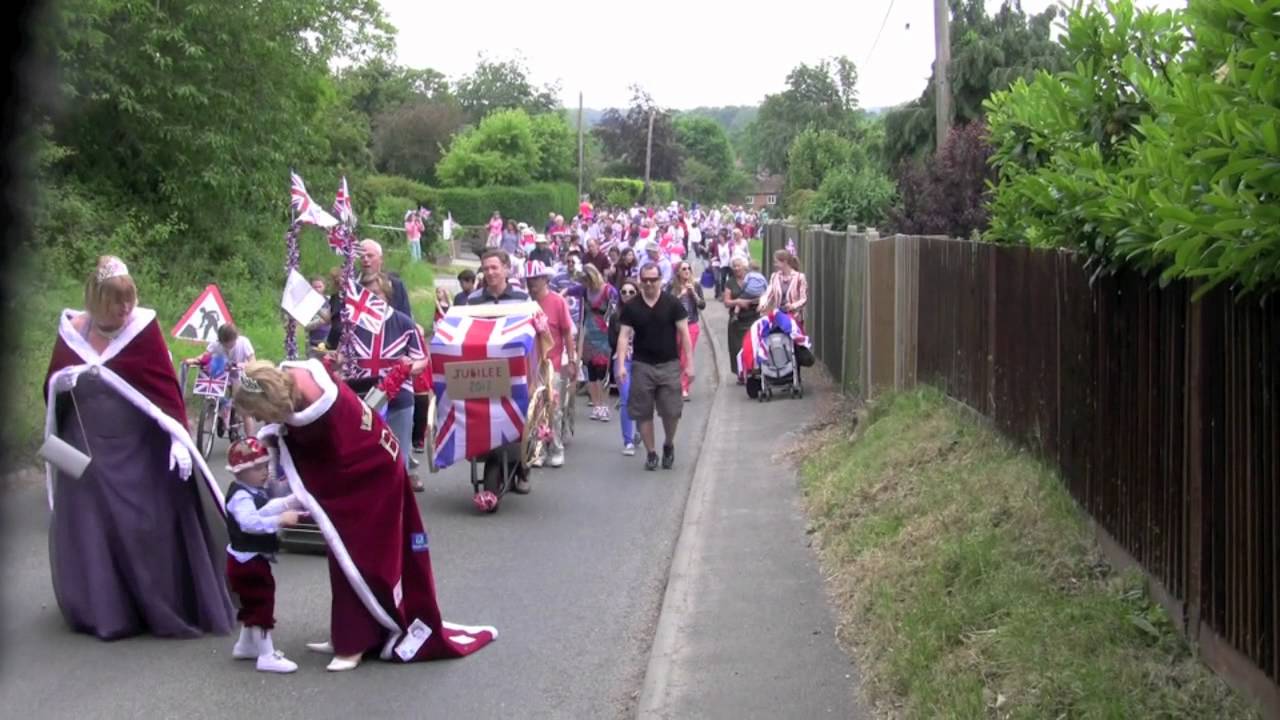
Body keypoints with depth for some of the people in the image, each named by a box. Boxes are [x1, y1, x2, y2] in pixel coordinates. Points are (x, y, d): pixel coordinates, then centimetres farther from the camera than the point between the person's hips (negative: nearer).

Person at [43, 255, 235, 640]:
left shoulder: (144, 327, -11)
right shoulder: (71, 330, 0)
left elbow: (166, 386, -12)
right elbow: (50, 388, 11)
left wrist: (178, 438, -19)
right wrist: (67, 379, -10)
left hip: (139, 451, -3)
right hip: (86, 450, 3)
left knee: (149, 529, 0)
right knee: (88, 533, 6)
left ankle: (168, 611, 11)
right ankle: (102, 612, 18)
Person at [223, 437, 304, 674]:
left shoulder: (256, 492, 10)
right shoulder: (241, 497, -24)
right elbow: (249, 522, -40)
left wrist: (294, 502, -2)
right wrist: (280, 520, -43)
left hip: (255, 559, 11)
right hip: (247, 561, -11)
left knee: (254, 603, 23)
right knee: (261, 604, -10)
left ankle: (246, 645, 38)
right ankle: (267, 656, -9)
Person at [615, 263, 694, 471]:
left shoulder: (672, 304, -1)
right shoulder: (631, 307, 3)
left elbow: (684, 333, 0)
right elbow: (624, 336, 1)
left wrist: (689, 363, -5)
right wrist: (621, 364, -10)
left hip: (669, 365, -1)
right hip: (642, 366, 1)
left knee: (671, 412, -2)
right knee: (643, 413, 2)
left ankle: (668, 445, 24)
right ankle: (650, 453, 16)